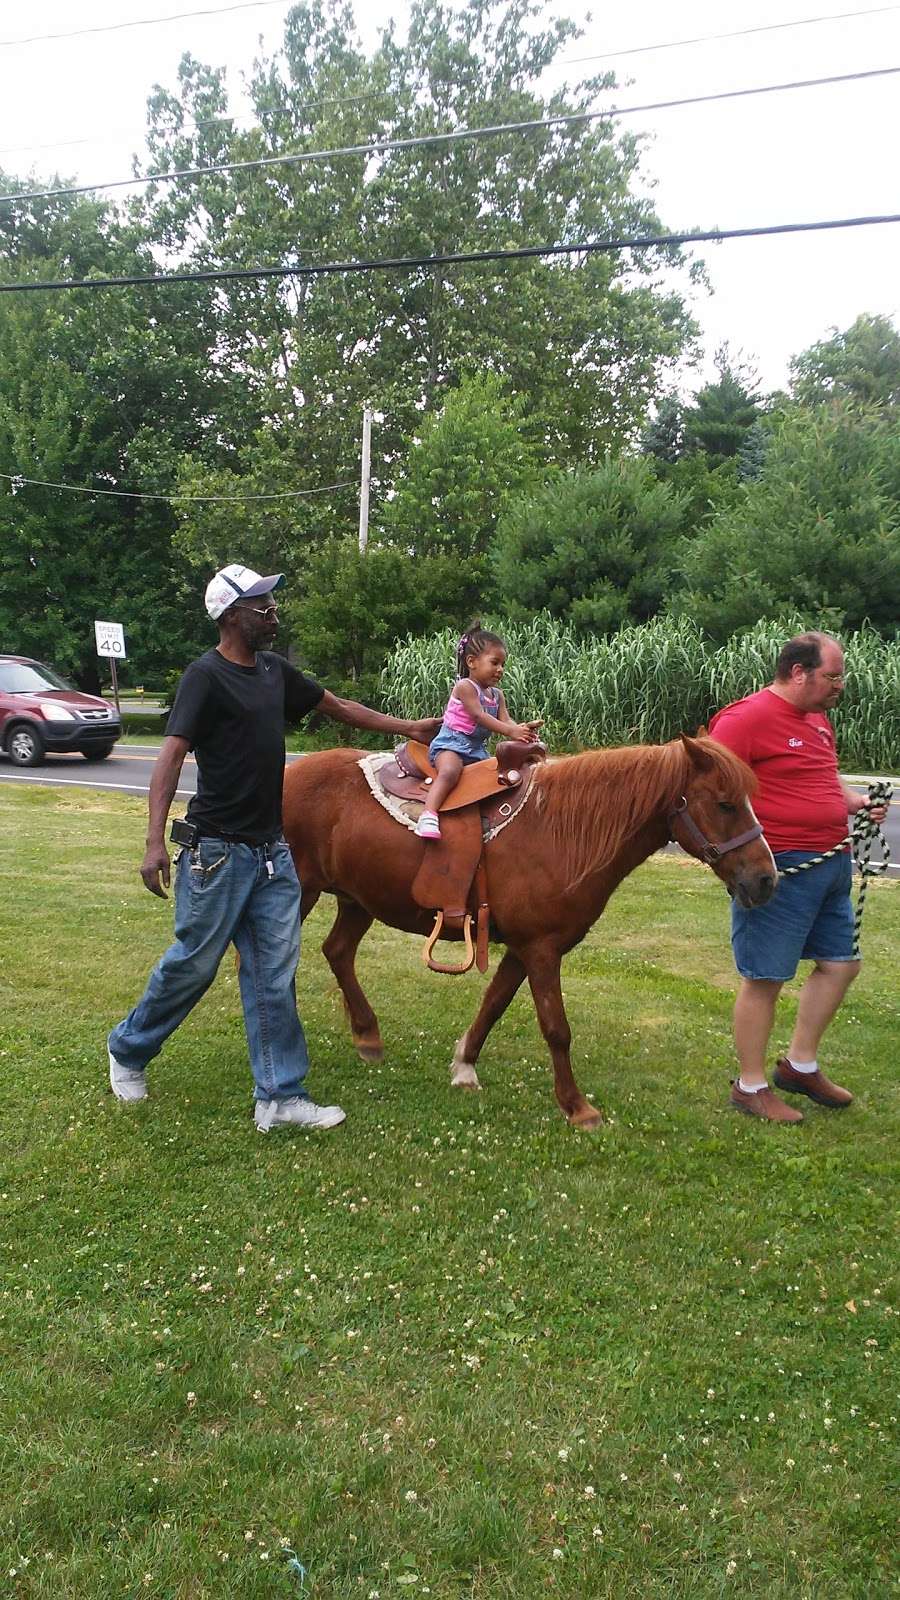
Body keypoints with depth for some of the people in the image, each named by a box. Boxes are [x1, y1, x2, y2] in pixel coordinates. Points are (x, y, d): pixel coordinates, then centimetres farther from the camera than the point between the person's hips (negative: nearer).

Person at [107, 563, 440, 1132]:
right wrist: (155, 842, -31)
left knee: (275, 972, 6)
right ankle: (128, 1050, 31)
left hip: (271, 849, 7)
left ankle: (280, 1096, 12)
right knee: (194, 964, 5)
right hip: (217, 850, -7)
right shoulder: (207, 675, -12)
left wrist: (409, 728, 23)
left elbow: (338, 707, 22)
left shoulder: (274, 669, 10)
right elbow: (172, 754, -21)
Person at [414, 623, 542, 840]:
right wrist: (511, 731, -27)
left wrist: (522, 728, -23)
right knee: (450, 772, -35)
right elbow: (480, 716, -20)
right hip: (451, 743, -9)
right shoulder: (465, 686, -10)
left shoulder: (497, 694, 13)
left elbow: (505, 720, 1)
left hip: (478, 748, 9)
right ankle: (429, 815, -43)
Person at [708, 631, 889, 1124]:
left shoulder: (817, 720, 14)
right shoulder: (747, 718, -14)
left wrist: (858, 802, 9)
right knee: (764, 978, 0)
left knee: (840, 963, 15)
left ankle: (800, 1065, 31)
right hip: (779, 868, -9)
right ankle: (751, 1086, 15)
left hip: (831, 863, 9)